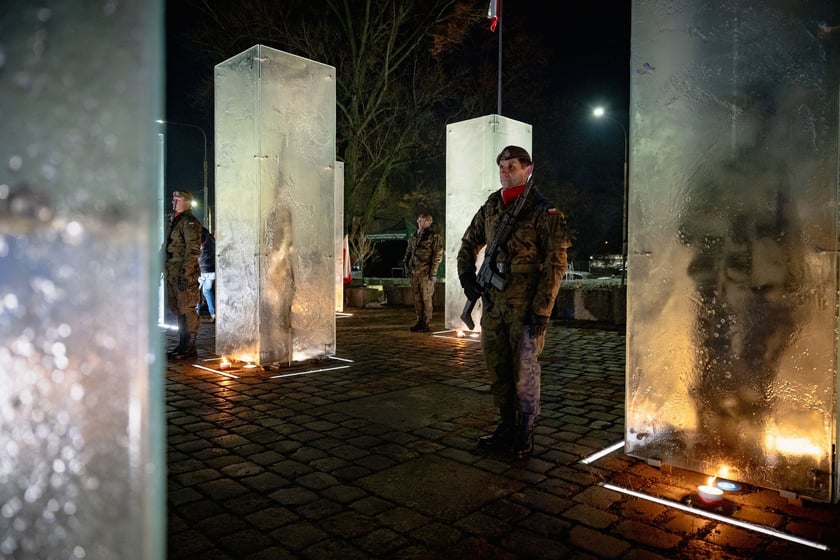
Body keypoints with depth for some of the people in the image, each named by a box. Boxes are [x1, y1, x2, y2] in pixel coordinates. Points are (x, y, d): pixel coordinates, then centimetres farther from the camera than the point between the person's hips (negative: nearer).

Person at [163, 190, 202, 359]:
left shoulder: (189, 222, -10)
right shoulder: (173, 220, 19)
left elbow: (193, 249, -18)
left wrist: (185, 272, -22)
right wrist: (165, 269, 19)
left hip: (185, 275, -10)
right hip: (172, 274, 10)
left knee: (186, 310, -6)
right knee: (176, 309, 13)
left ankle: (189, 347, 0)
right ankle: (183, 344, 22)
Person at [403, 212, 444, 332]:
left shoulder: (434, 236, -2)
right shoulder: (414, 236, 17)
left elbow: (438, 255, -7)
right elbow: (408, 252, 24)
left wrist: (433, 272, -12)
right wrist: (407, 266, 14)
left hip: (426, 272, -6)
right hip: (414, 272, 6)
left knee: (426, 298, -5)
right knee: (417, 298, 9)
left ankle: (426, 324, 0)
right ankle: (419, 321, 17)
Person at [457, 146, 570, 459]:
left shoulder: (543, 211, -7)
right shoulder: (490, 208, 11)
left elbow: (555, 262, -11)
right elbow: (468, 245, 24)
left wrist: (541, 309, -16)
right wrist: (468, 280, 11)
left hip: (525, 305, -6)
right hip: (493, 302, 6)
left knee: (524, 371, 2)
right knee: (497, 370, 13)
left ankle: (524, 436, 17)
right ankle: (507, 428, 28)